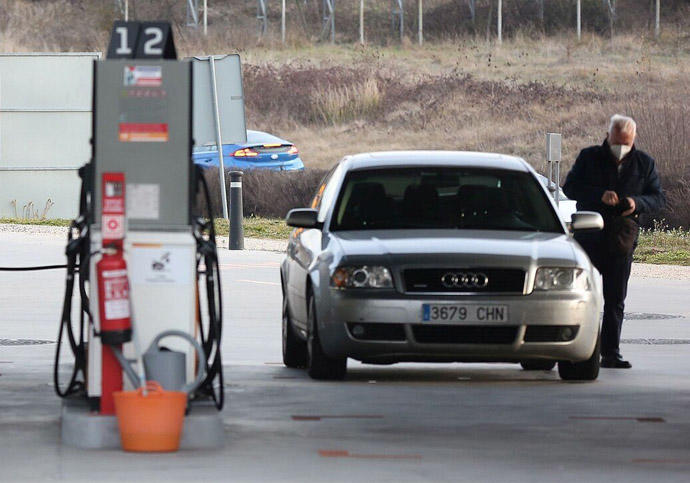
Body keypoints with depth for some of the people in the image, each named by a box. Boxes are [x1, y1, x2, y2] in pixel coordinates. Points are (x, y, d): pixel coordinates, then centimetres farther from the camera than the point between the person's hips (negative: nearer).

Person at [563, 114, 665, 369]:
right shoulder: (589, 158, 2)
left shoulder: (644, 163, 7)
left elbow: (658, 198, 9)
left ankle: (610, 353, 4)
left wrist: (637, 203, -13)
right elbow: (570, 188, -4)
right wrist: (600, 195, -20)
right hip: (589, 237, -1)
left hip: (622, 240, 1)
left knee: (615, 300, 2)